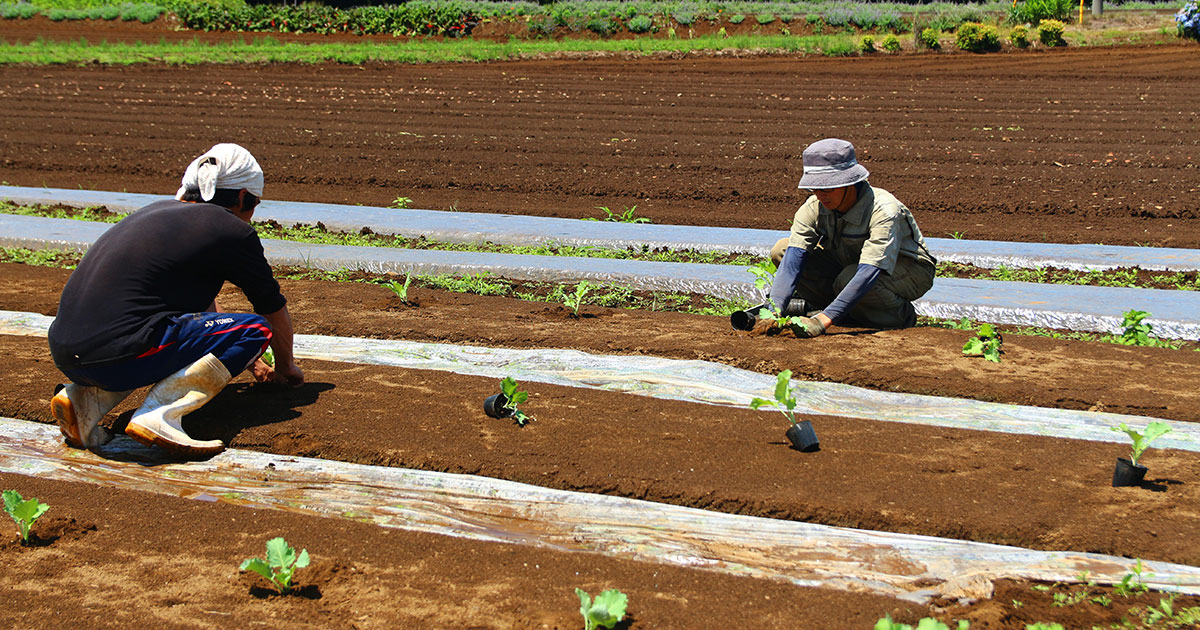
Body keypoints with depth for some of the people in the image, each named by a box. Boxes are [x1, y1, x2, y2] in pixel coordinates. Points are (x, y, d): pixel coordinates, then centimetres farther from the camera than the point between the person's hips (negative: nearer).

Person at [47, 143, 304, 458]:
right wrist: (285, 368, 36)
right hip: (115, 358, -8)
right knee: (255, 329, 4)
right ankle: (158, 415, -13)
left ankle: (84, 399, 12)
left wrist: (249, 361, 49)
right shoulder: (232, 230, 2)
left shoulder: (159, 211, 25)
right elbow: (274, 309, 16)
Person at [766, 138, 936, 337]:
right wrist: (774, 311, -43)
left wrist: (824, 319, -52)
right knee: (781, 250, -13)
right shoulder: (814, 207, -18)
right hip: (849, 263, 5)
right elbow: (792, 261, -26)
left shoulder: (884, 211, -34)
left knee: (848, 279, -38)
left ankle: (901, 314, -10)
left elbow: (869, 273, -43)